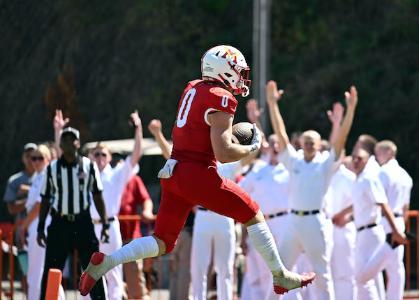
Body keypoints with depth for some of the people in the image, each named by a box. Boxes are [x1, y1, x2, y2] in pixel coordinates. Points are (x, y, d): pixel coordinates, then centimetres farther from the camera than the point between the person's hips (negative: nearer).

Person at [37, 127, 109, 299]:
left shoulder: (89, 166, 2)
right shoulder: (52, 168, 4)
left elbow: (97, 197, 5)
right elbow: (45, 200, 8)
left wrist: (105, 224, -1)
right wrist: (40, 228, 4)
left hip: (83, 223, 0)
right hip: (59, 223, 1)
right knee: (50, 271, 0)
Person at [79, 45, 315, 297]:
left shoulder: (193, 88, 13)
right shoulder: (221, 100, -12)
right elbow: (223, 154, -19)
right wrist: (253, 148, -2)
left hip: (173, 172, 8)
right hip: (198, 174, -8)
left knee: (163, 243, 13)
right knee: (254, 216, 9)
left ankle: (104, 262, -3)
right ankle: (281, 278, 15)